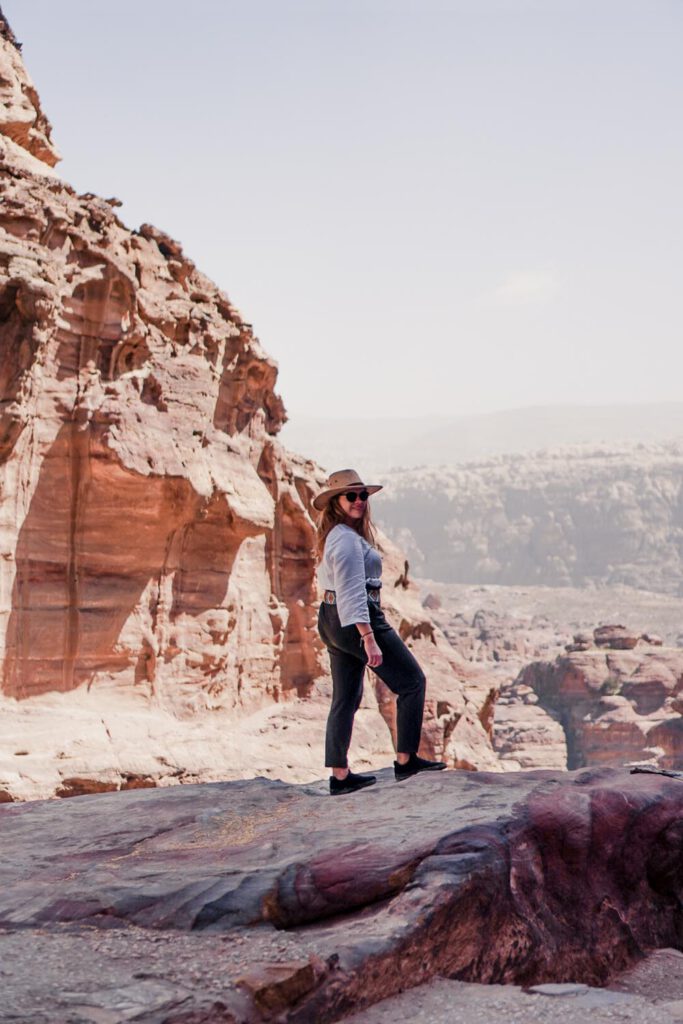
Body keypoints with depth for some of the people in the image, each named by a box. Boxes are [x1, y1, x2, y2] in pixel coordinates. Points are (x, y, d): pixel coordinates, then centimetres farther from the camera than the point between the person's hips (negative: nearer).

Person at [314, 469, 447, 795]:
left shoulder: (333, 536, 15)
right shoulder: (348, 539, -17)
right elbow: (353, 593, -23)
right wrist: (369, 638, -26)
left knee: (345, 698, 12)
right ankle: (405, 760, 2)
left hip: (331, 621, 10)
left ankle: (340, 775, 13)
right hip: (357, 620, -10)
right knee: (412, 681, 1)